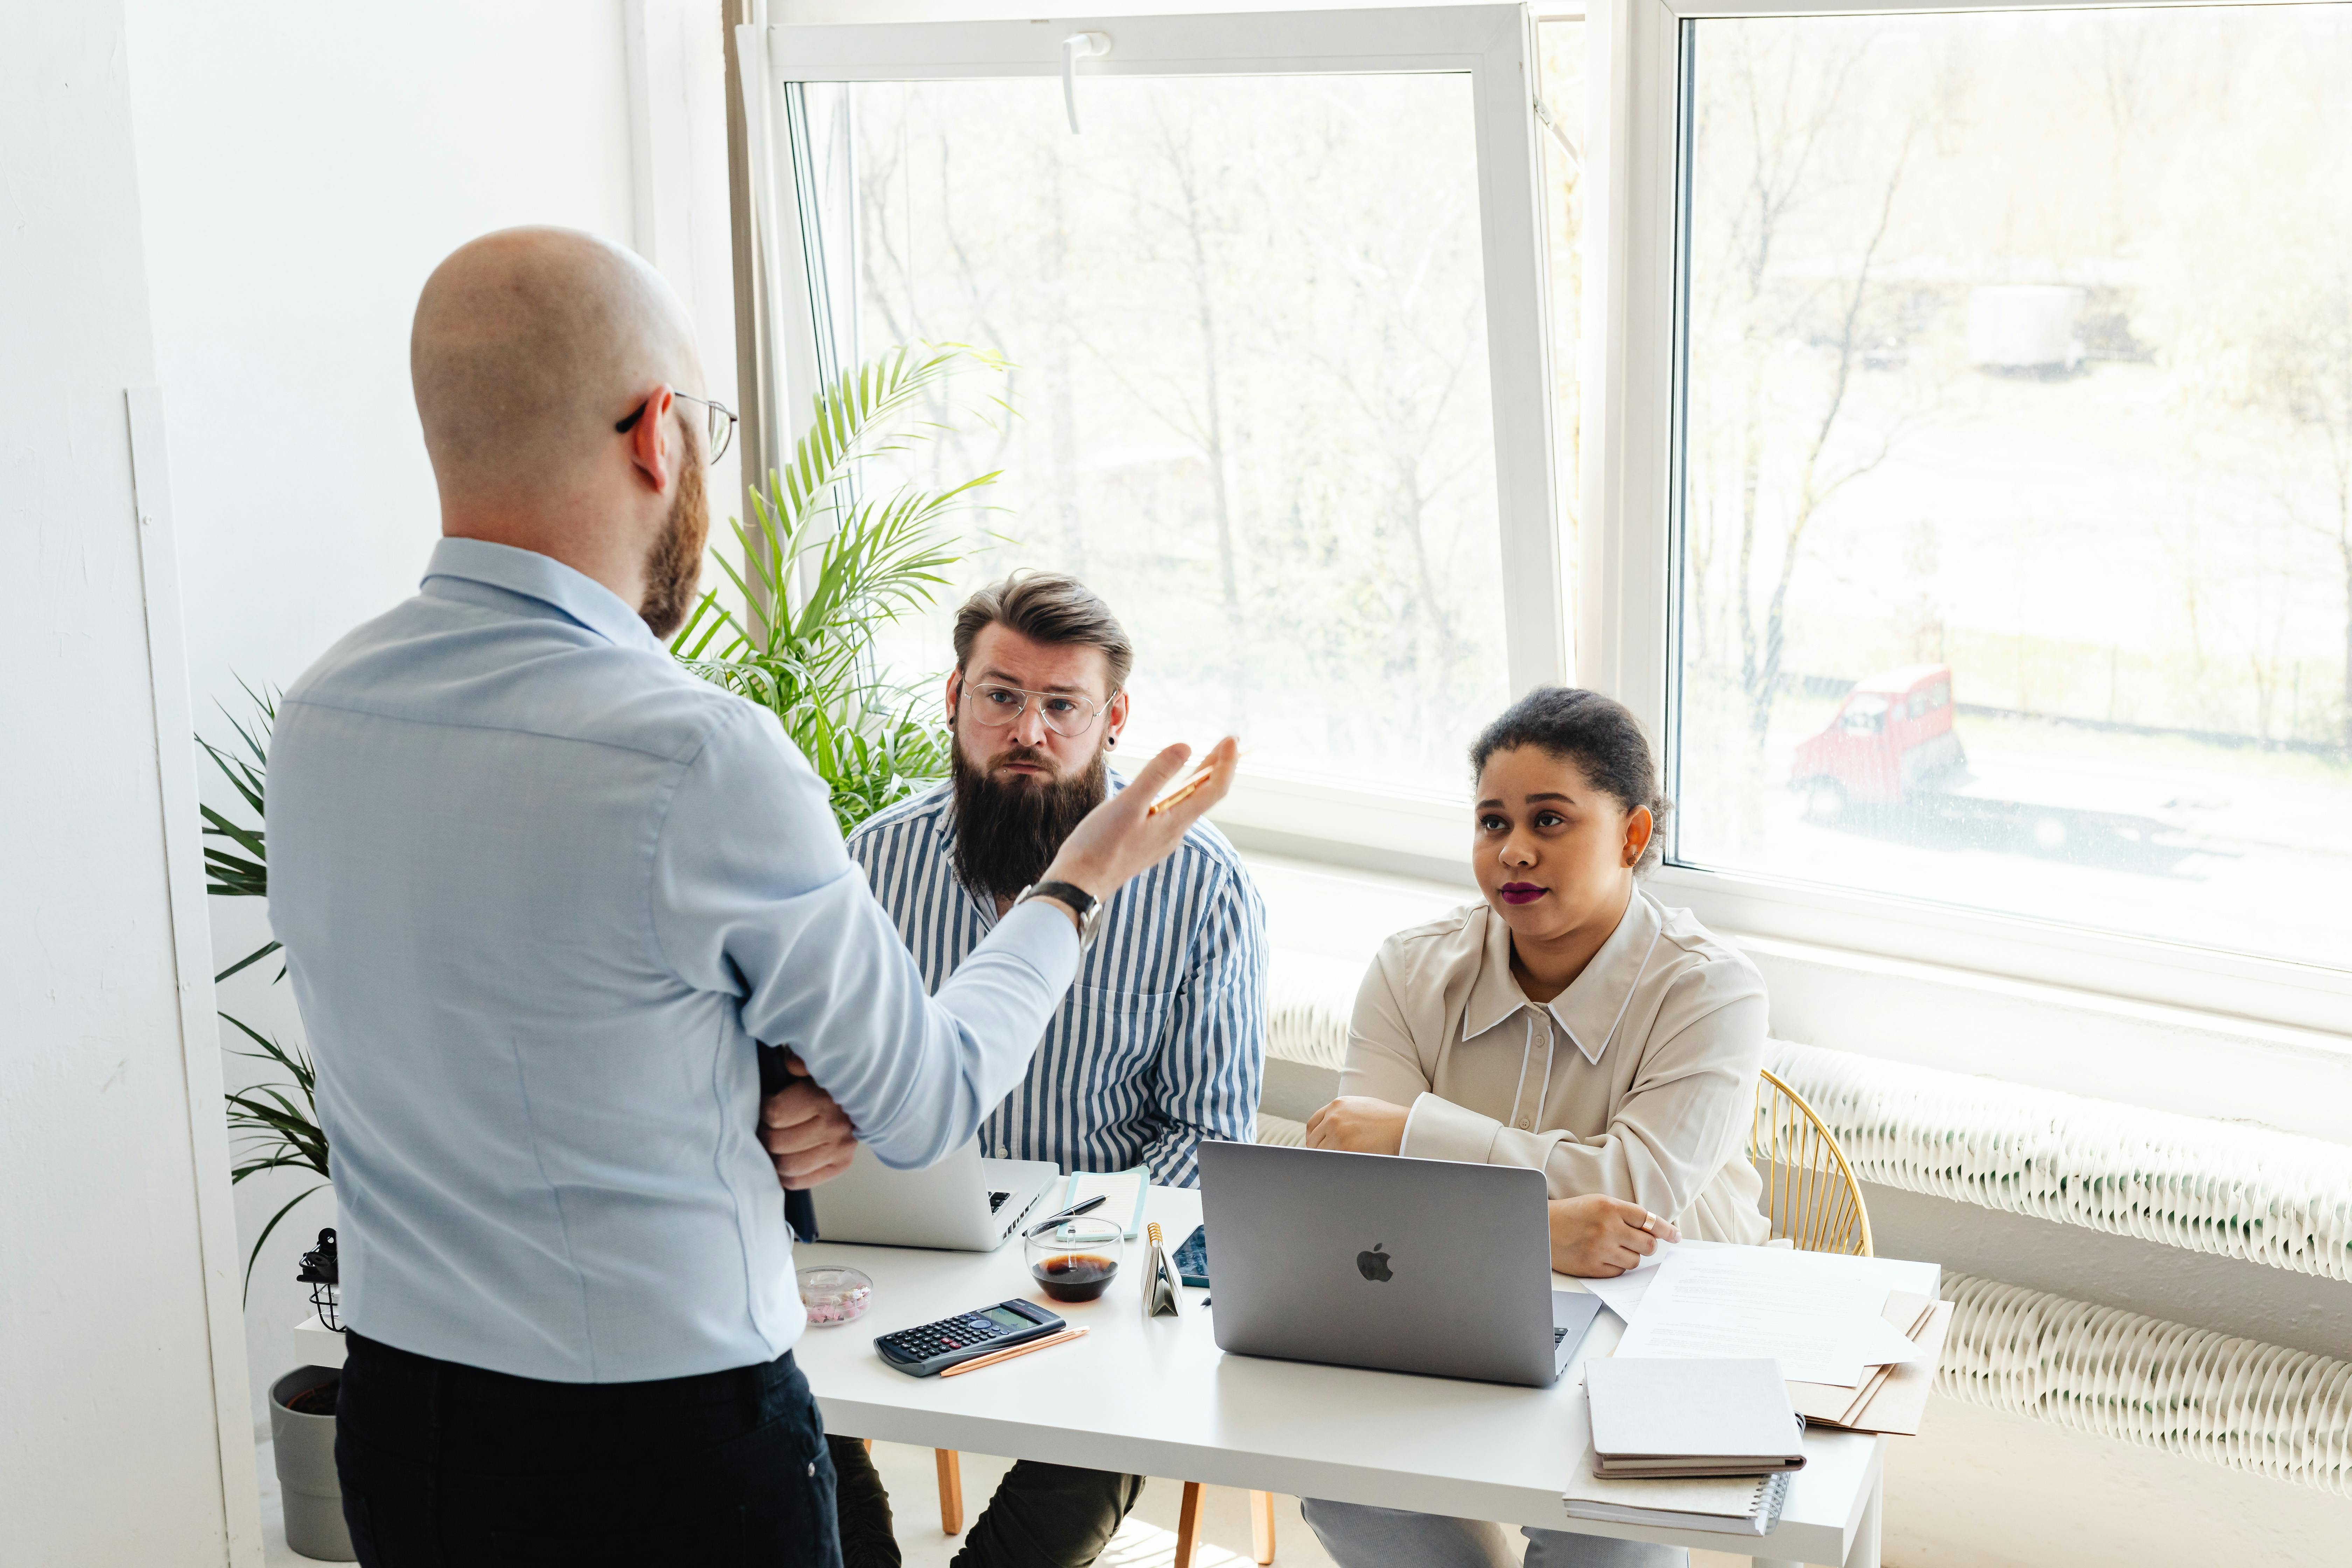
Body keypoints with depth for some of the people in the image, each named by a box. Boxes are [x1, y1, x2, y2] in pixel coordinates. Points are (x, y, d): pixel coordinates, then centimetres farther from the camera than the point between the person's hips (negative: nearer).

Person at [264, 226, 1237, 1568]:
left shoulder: (316, 716, -1)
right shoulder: (698, 762, -23)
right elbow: (930, 1101, -8)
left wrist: (762, 1107, -2)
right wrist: (1077, 890, 7)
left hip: (393, 1412, 7)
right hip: (665, 1457, -7)